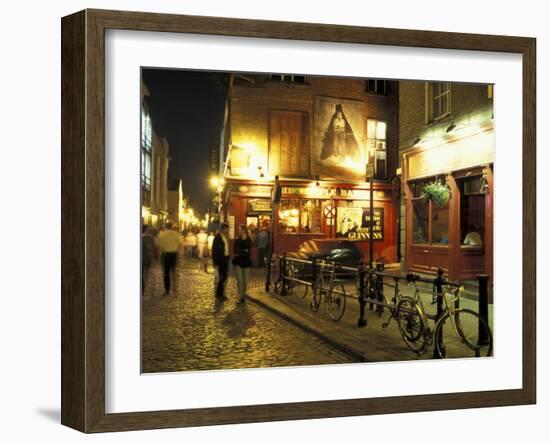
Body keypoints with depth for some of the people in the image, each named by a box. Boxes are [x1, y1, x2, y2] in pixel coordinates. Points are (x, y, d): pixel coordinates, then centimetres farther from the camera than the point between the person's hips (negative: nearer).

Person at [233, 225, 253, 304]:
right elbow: (235, 251, -3)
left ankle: (243, 295, 17)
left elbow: (249, 252, -5)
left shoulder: (249, 241, 3)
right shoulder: (237, 240, 5)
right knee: (239, 280, -8)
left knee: (245, 281, 3)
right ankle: (241, 297, -7)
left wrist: (240, 253, -11)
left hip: (246, 262, 0)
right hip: (238, 262, 0)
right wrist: (244, 251, -9)